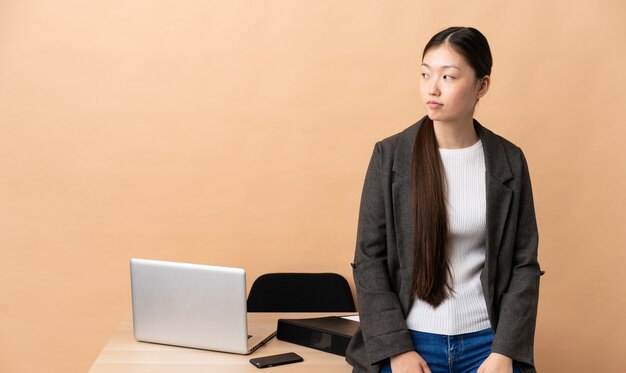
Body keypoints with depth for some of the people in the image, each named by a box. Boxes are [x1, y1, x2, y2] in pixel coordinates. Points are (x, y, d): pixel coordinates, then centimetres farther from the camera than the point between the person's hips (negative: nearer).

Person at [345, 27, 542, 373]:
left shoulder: (508, 161, -1)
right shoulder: (390, 156, -5)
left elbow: (524, 263, 1)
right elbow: (369, 259, -4)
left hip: (486, 341, 1)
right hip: (409, 341, -1)